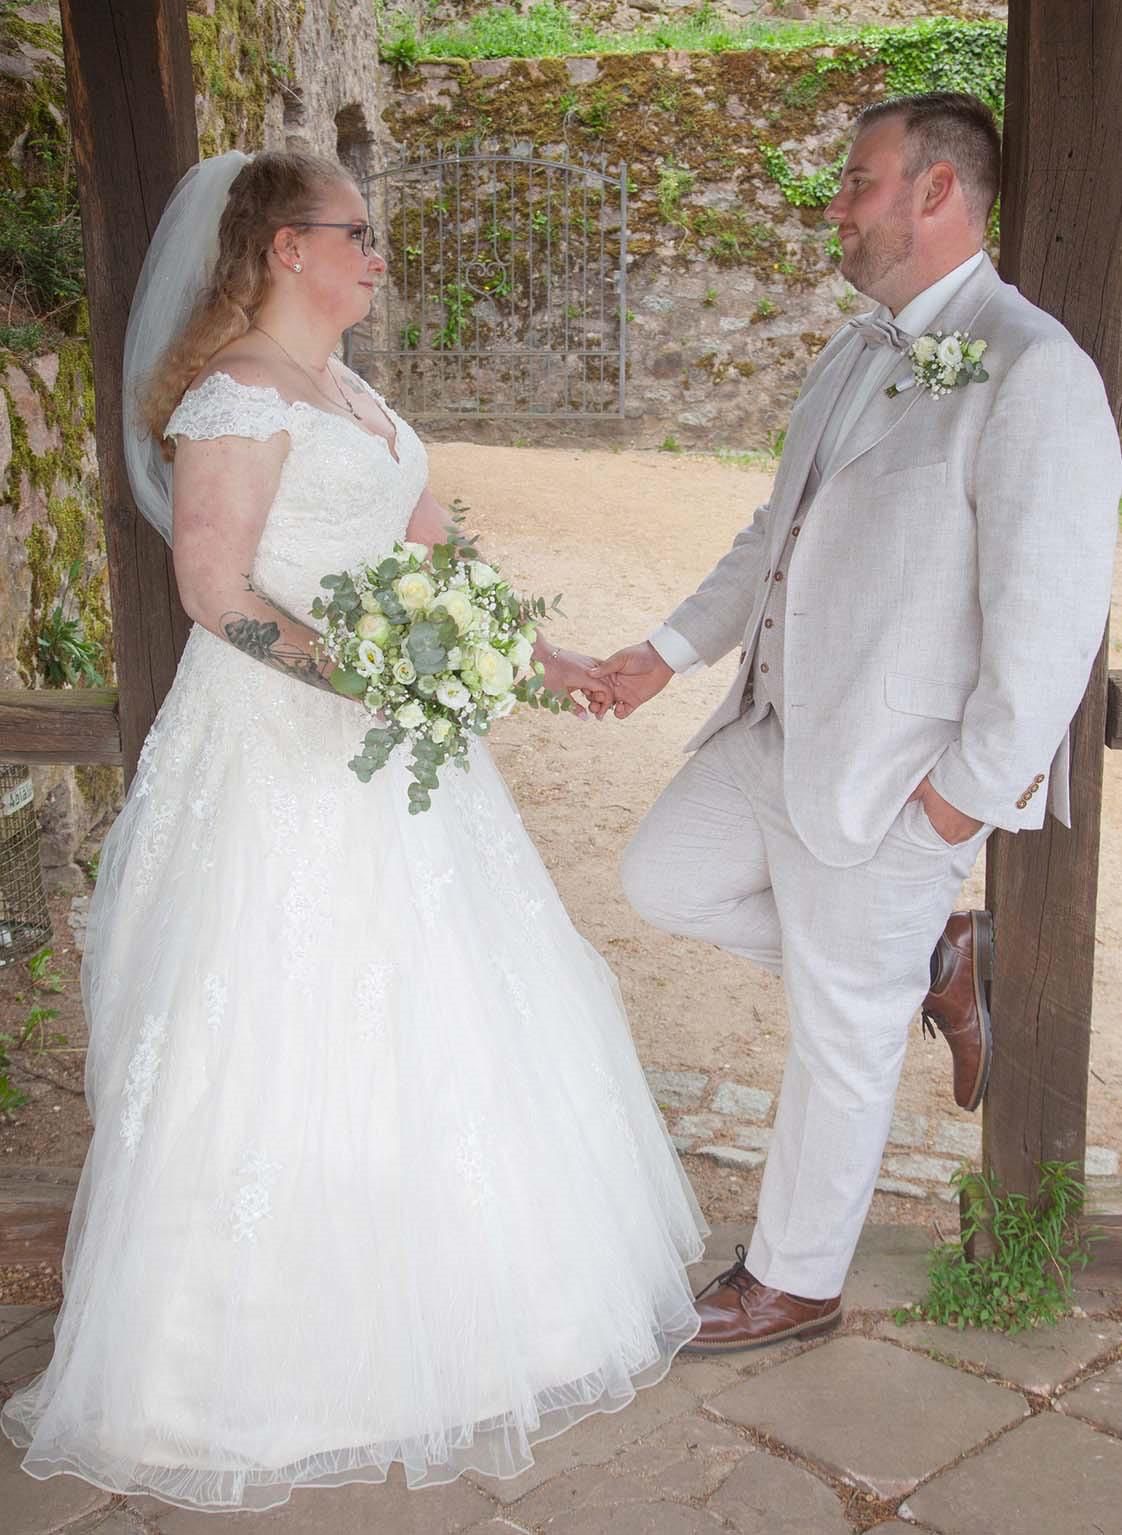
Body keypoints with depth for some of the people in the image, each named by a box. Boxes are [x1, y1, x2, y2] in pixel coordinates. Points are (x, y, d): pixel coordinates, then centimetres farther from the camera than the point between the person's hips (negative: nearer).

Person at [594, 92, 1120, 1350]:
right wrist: (672, 650, 16)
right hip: (780, 732, 9)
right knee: (663, 879, 19)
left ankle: (795, 1283, 29)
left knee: (840, 1037, 6)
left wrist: (972, 786, -19)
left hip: (893, 777, -9)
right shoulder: (856, 351, 11)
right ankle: (929, 961, 26)